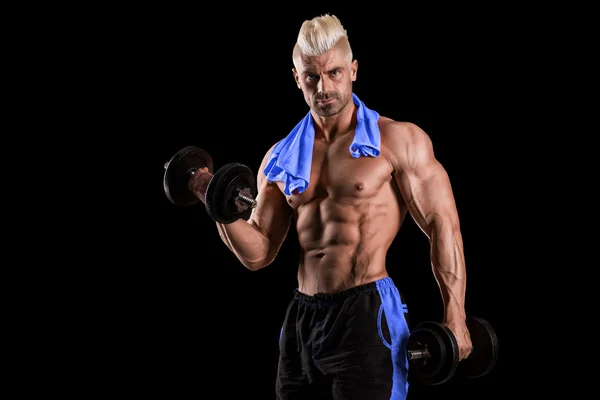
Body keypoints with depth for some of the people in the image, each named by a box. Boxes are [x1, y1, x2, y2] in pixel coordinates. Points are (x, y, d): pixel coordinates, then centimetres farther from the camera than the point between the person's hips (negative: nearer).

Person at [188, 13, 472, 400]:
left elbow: (443, 226, -5)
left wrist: (454, 315, -12)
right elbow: (258, 253, 12)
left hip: (367, 314, -5)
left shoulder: (398, 140, -3)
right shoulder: (282, 157, 11)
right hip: (302, 319, 5)